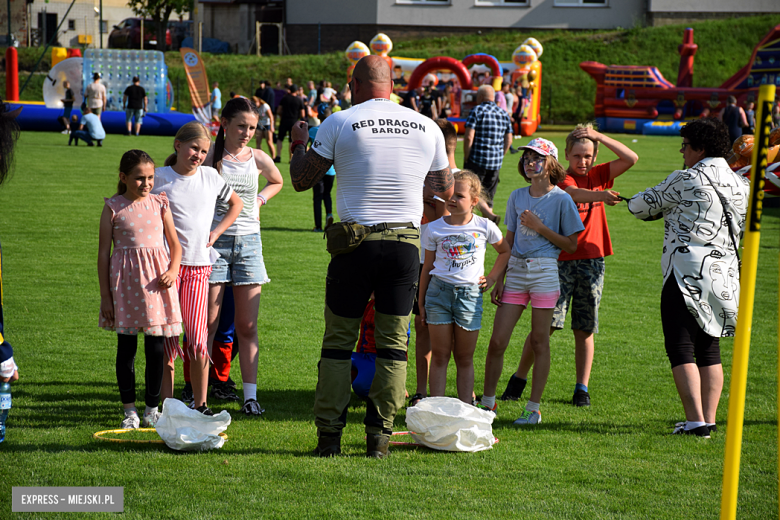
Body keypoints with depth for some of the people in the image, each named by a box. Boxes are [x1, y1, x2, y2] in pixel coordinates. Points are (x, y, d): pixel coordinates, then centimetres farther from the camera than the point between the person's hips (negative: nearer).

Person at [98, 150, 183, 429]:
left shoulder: (159, 204, 6)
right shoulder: (113, 207, -1)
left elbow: (175, 244, 12)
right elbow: (103, 252, 1)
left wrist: (173, 271, -7)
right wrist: (105, 295, -2)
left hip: (156, 279, 2)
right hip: (125, 279, -2)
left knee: (156, 348, 3)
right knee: (126, 346, 4)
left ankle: (152, 408, 14)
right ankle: (130, 410, 13)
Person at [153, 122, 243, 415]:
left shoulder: (210, 177, 10)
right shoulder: (160, 177, 2)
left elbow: (236, 204, 25)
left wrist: (216, 232, 15)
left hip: (198, 266, 2)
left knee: (197, 340, -6)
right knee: (166, 339, -1)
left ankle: (200, 405, 3)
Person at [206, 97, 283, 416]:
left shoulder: (258, 159, 7)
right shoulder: (210, 158, -4)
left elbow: (277, 182, 28)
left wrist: (260, 199, 11)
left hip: (248, 242, 3)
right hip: (214, 241, -3)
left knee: (247, 327, 3)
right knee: (208, 324, -4)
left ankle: (250, 395, 6)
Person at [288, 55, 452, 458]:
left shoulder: (340, 123, -3)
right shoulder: (427, 127, 6)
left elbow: (301, 181, 4)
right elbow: (445, 187, 19)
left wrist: (298, 144, 23)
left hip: (356, 241, -2)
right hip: (406, 242, 2)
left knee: (338, 340, 7)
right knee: (393, 344, 8)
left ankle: (329, 436, 6)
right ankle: (380, 436, 6)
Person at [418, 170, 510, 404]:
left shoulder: (485, 227, 1)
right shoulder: (434, 229, 2)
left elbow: (505, 251, 18)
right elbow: (427, 267, 8)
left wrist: (492, 277, 9)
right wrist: (421, 302, 9)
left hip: (470, 294, 0)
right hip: (439, 290, 0)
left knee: (465, 358, 5)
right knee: (440, 355, 1)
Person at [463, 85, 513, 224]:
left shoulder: (477, 111, -7)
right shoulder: (504, 114, 9)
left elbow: (469, 137, -14)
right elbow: (508, 141, 9)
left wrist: (466, 158, -5)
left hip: (477, 160, -6)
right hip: (496, 162, 6)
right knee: (488, 195, 13)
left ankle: (490, 215, -23)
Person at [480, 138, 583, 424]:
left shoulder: (561, 199, -2)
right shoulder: (517, 197, 12)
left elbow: (571, 245, -2)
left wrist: (539, 227, -11)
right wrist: (499, 278, 10)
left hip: (544, 272, -4)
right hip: (516, 271, 4)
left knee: (539, 341, 1)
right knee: (497, 341, 0)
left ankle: (534, 408, 8)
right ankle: (487, 402, 12)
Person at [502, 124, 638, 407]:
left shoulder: (598, 176, 11)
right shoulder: (562, 180, -4)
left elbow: (631, 158, 5)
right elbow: (575, 194, -27)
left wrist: (599, 137, 0)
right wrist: (602, 195, -46)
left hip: (592, 261, 4)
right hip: (561, 260, -4)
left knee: (584, 330, 6)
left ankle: (582, 388, 13)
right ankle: (519, 379, 5)